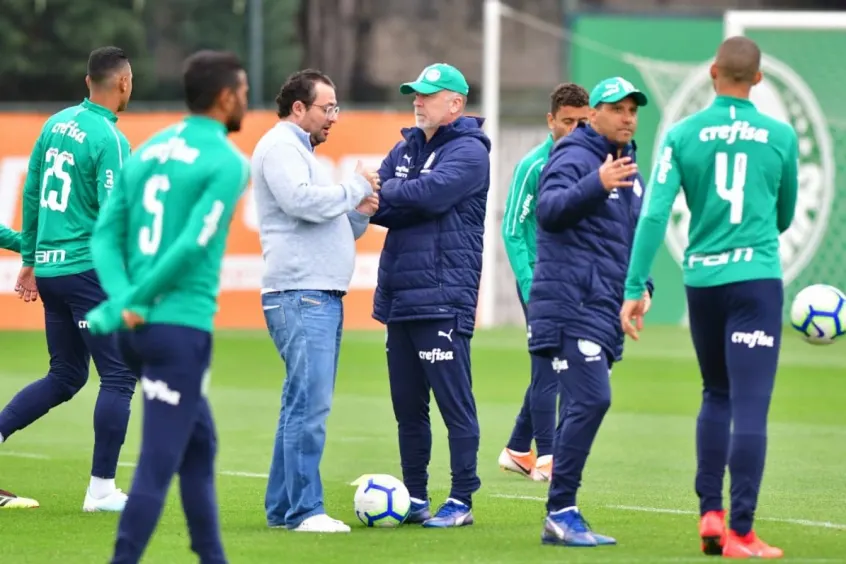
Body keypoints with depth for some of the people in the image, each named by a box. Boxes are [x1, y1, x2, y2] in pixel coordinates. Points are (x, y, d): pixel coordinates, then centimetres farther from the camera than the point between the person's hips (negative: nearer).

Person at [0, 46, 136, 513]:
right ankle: (102, 488, -1)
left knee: (65, 376, 17)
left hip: (48, 267, 8)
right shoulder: (109, 139, -14)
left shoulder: (56, 124, 9)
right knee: (118, 376, -1)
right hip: (89, 271, -8)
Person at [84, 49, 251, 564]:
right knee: (158, 462, -6)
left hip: (136, 328, 8)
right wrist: (128, 305, -12)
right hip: (181, 327, -8)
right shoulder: (227, 163, -8)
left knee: (200, 448, 19)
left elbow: (106, 236, 6)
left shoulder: (147, 152, 14)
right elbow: (193, 247, -18)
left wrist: (123, 301, -7)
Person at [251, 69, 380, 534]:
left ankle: (282, 507, 13)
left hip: (322, 297, 11)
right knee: (311, 402, -14)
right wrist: (356, 187, -8)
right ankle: (305, 510, -16)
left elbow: (332, 226, 30)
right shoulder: (280, 146, -5)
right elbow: (303, 201, -21)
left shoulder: (301, 151, 26)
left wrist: (359, 213, 10)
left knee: (303, 404, 10)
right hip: (300, 296, -11)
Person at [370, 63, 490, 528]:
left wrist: (384, 195, -7)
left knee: (454, 402, -6)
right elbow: (374, 202, 8)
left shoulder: (468, 151, -4)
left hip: (443, 296, -8)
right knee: (407, 404, 10)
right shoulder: (406, 149, 19)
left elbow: (432, 193, -20)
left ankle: (462, 501, -4)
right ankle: (414, 497, 17)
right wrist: (391, 205, -13)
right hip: (398, 294, 8)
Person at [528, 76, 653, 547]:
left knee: (584, 408, 8)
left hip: (606, 311, 9)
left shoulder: (631, 170, 19)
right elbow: (549, 210, -26)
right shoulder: (575, 158, -8)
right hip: (571, 305, -9)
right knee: (591, 401, -18)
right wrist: (596, 184, -41)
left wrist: (642, 285, 14)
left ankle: (561, 517, 11)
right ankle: (562, 510, -15)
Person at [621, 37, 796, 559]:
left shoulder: (683, 136, 0)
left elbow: (655, 214, -7)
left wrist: (635, 289, -6)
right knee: (750, 407, -3)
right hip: (758, 279, -2)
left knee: (717, 395, 20)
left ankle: (710, 515, 15)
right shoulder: (781, 137, 1)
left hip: (702, 279, 2)